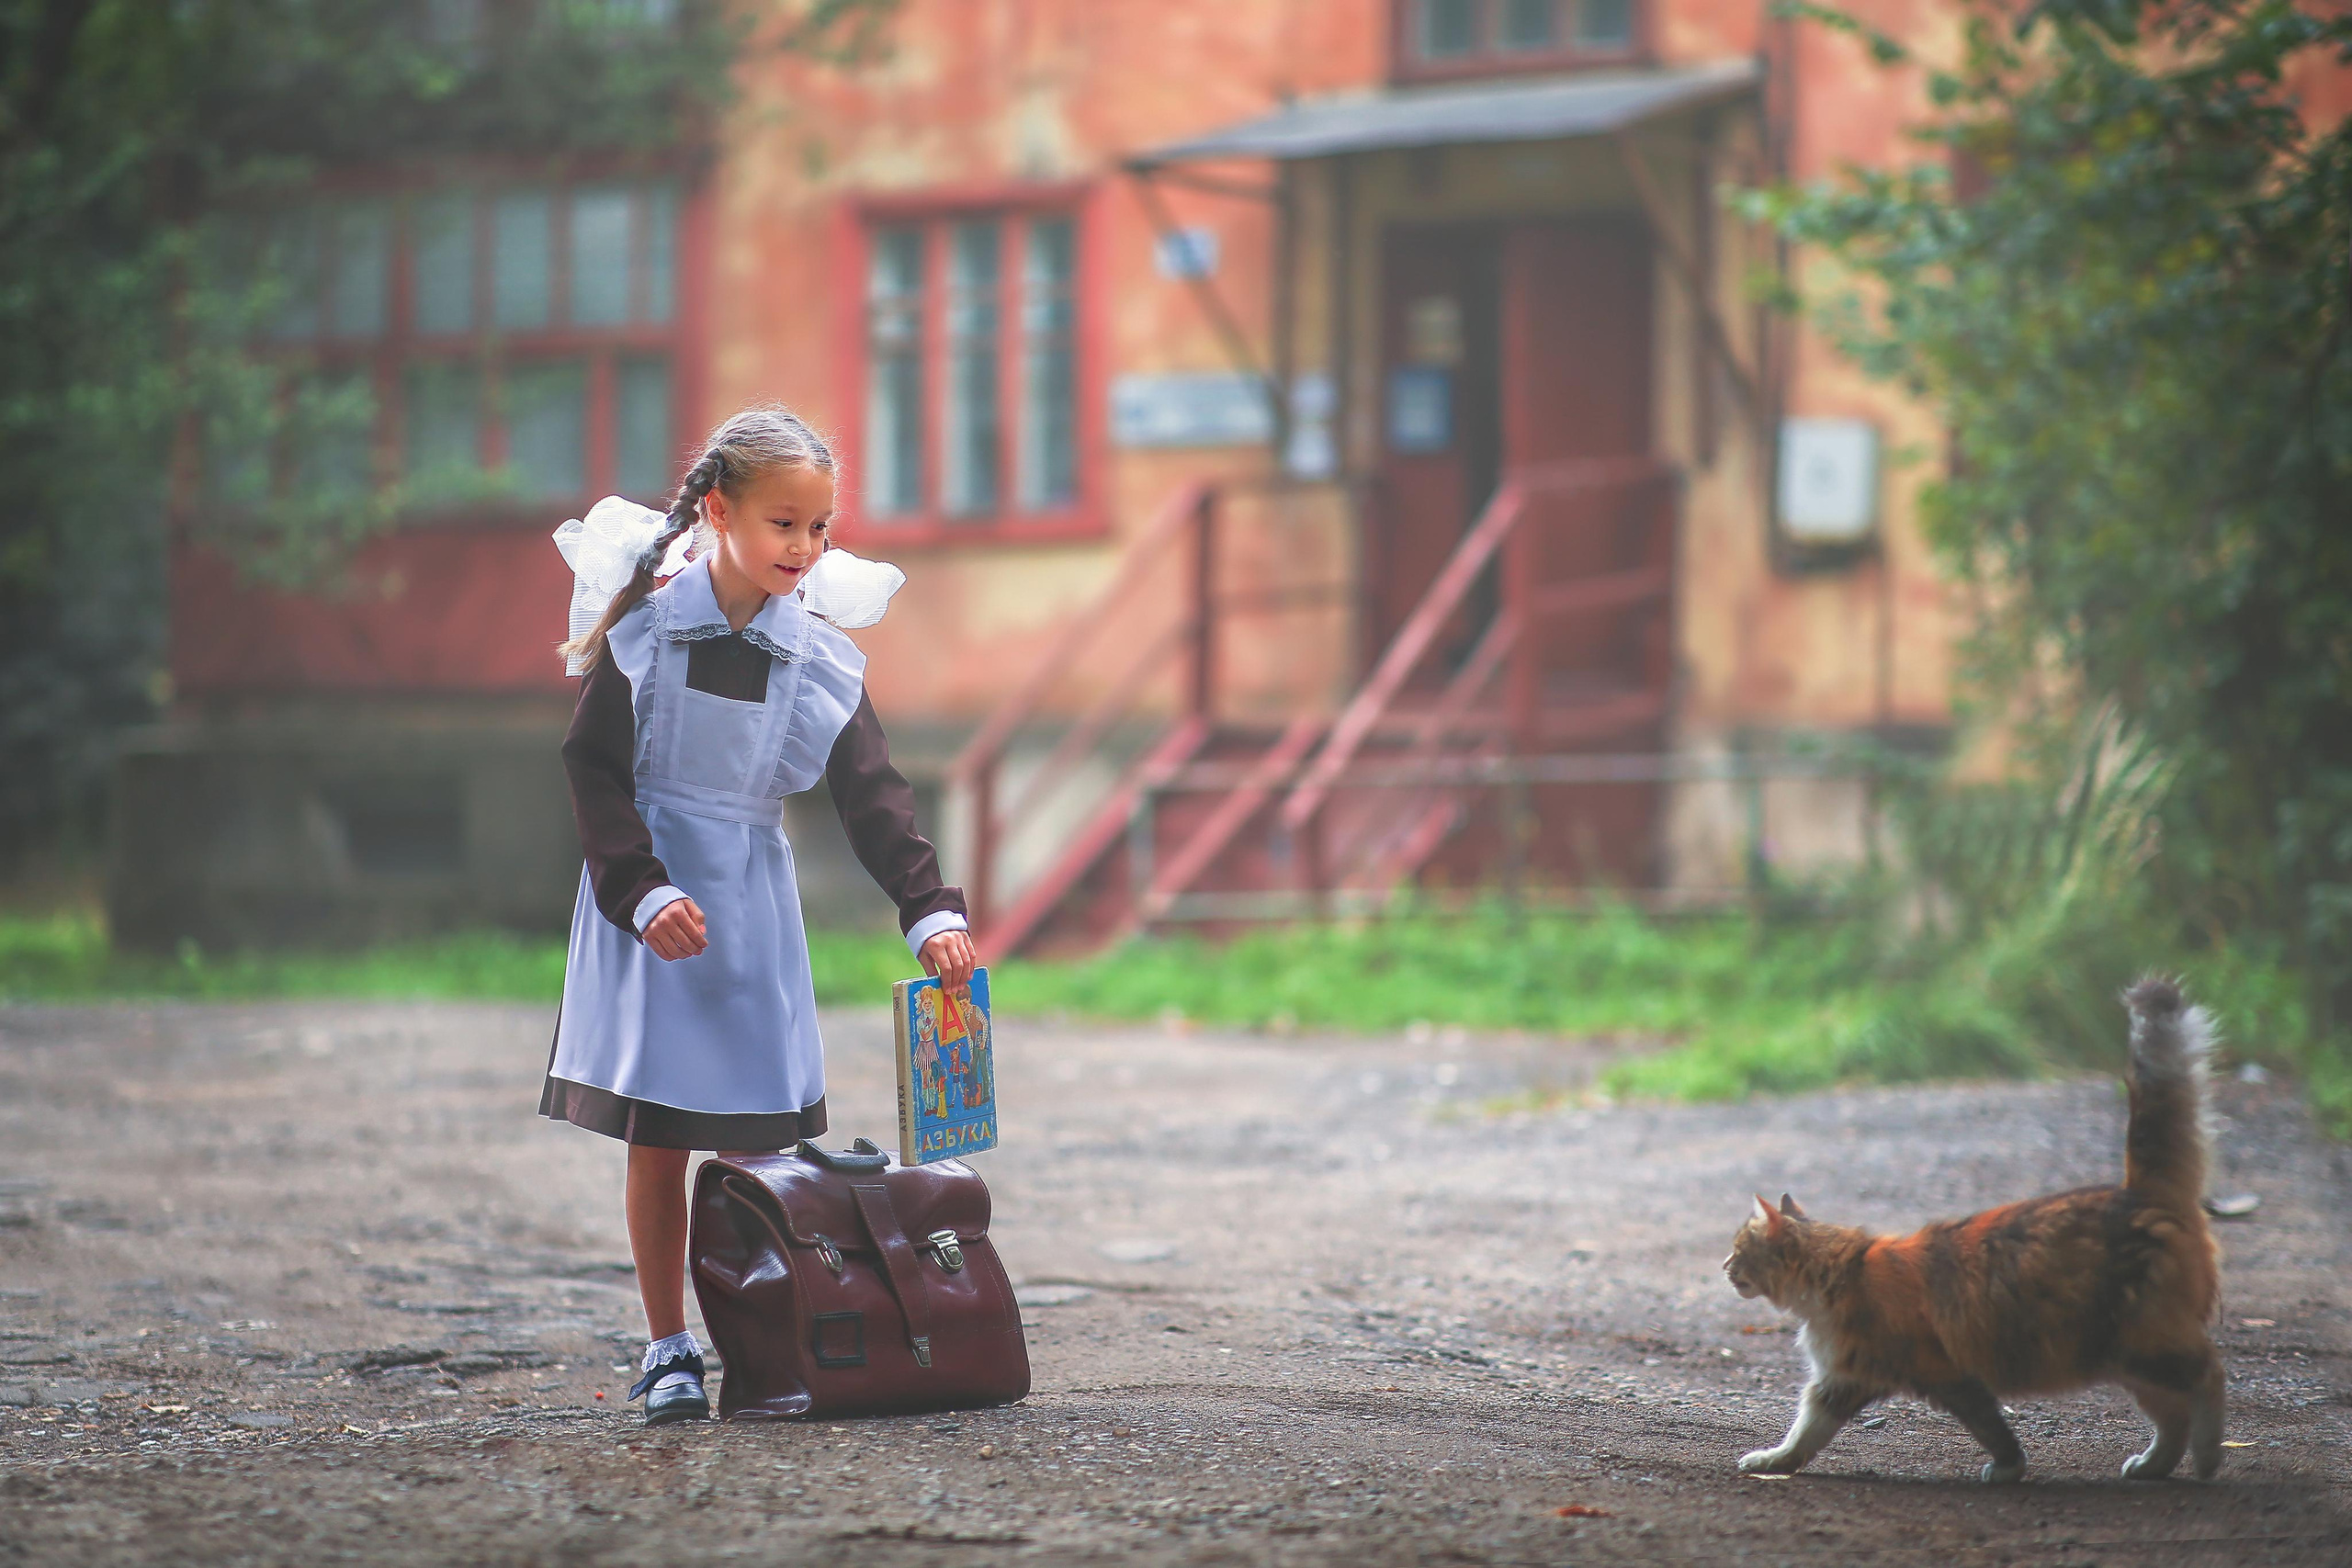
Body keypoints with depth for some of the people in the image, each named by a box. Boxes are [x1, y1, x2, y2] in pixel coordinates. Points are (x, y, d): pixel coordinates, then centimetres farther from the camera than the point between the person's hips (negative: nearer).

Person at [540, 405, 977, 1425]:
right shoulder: (647, 623, -8)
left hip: (754, 895, 2)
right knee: (656, 1137, 1)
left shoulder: (819, 654, -1)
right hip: (650, 894, -2)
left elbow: (872, 796, -2)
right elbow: (595, 767, -7)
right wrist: (644, 890, -17)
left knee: (758, 1135, -1)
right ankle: (668, 1351, 10)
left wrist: (931, 909, -14)